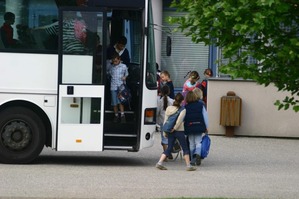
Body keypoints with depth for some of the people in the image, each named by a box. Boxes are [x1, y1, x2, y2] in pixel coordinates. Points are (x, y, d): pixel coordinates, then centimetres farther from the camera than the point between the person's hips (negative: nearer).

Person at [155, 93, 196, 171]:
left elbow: (165, 120, 7)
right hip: (179, 131, -5)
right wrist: (174, 128, -8)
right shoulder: (183, 110, -8)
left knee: (169, 148, 10)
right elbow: (180, 120, -18)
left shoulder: (168, 108, 7)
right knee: (185, 148, 6)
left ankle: (160, 162, -3)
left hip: (170, 132, 5)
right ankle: (188, 165, 7)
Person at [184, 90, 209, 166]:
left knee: (191, 144, 10)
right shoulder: (201, 105, -1)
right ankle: (198, 154, -25)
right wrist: (206, 127, 8)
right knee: (198, 142, 4)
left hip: (189, 128, 0)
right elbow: (205, 117, 1)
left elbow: (183, 119, 1)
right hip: (199, 127, 0)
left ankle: (193, 160, 11)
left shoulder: (185, 107, -3)